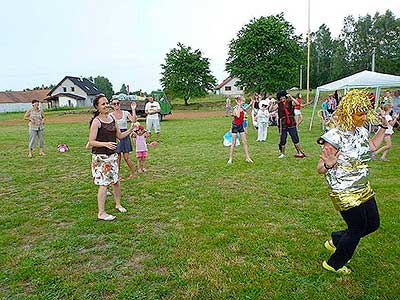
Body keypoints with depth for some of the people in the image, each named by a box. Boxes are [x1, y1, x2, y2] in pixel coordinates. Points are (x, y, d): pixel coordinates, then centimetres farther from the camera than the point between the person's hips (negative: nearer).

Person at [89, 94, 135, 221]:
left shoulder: (112, 118, 7)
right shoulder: (96, 121, -14)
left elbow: (120, 136, 15)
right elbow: (91, 141, -16)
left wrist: (131, 130, 2)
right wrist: (105, 144, -31)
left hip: (112, 155, 7)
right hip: (100, 157, -7)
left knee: (116, 181, 16)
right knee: (103, 184, -3)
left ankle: (118, 204, 35)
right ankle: (101, 213, 8)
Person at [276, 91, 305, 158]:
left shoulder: (290, 102, 0)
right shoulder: (279, 104, 4)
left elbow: (297, 103, -18)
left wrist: (291, 97, -22)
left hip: (291, 124, -1)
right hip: (283, 125, 1)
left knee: (295, 138, 2)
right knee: (283, 139, 6)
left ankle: (299, 152, 13)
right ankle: (282, 153, 22)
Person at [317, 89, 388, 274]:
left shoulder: (361, 131, 1)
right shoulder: (335, 137, -24)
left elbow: (371, 147, 25)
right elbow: (320, 169, -23)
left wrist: (383, 128, 19)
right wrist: (329, 164, -44)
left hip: (364, 189, 8)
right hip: (344, 193, -8)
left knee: (373, 224, 18)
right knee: (357, 229, 6)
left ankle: (335, 240, 38)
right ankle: (334, 265, 28)